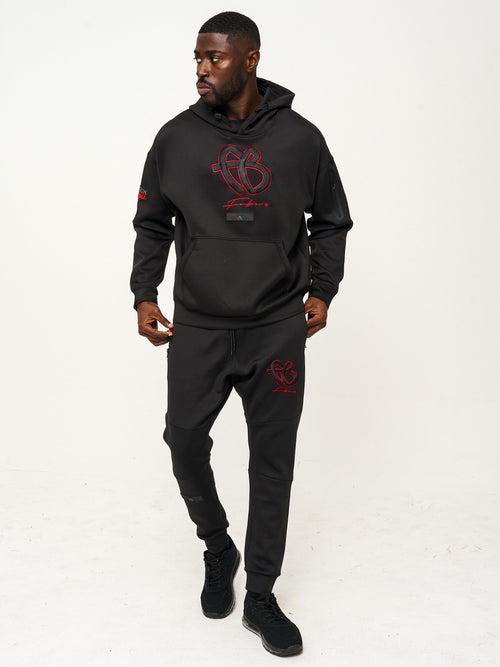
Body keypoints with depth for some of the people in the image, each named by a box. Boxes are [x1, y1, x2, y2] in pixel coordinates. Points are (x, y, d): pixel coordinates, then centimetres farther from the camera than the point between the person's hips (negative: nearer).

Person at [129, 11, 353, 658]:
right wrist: (144, 295, 2)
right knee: (184, 437, -1)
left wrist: (321, 290, 3)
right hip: (197, 326, 1)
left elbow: (330, 222, 11)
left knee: (272, 462, 5)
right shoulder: (177, 137, 4)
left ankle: (261, 596, 23)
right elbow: (152, 223, 11)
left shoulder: (300, 137, 1)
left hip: (277, 329, 0)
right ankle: (217, 549, 31)